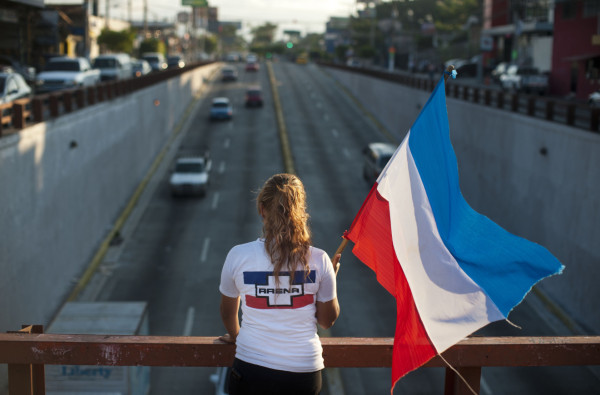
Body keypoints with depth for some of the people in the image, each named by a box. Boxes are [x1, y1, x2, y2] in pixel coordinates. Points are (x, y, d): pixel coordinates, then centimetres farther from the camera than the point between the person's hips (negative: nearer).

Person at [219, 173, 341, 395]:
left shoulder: (238, 256, -8)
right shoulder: (318, 260, -8)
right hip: (305, 372, 1)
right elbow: (327, 321, 3)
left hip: (251, 370, 0)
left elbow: (228, 312, 8)